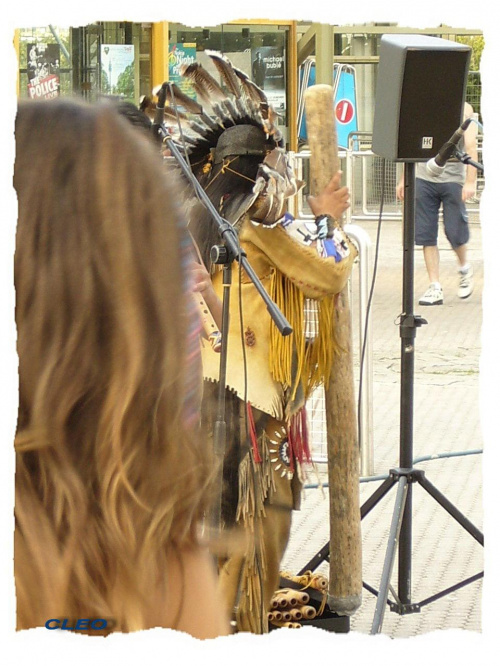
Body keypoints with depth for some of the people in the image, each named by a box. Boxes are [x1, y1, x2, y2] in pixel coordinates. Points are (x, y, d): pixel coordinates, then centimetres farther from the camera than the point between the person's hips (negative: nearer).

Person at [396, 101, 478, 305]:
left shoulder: (462, 108, -2)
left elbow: (471, 145, -9)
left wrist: (471, 181, -19)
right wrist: (404, 179, 16)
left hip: (453, 179, -3)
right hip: (423, 177, 4)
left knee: (455, 233, -3)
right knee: (426, 234, 0)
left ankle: (464, 268, 28)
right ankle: (435, 288, 5)